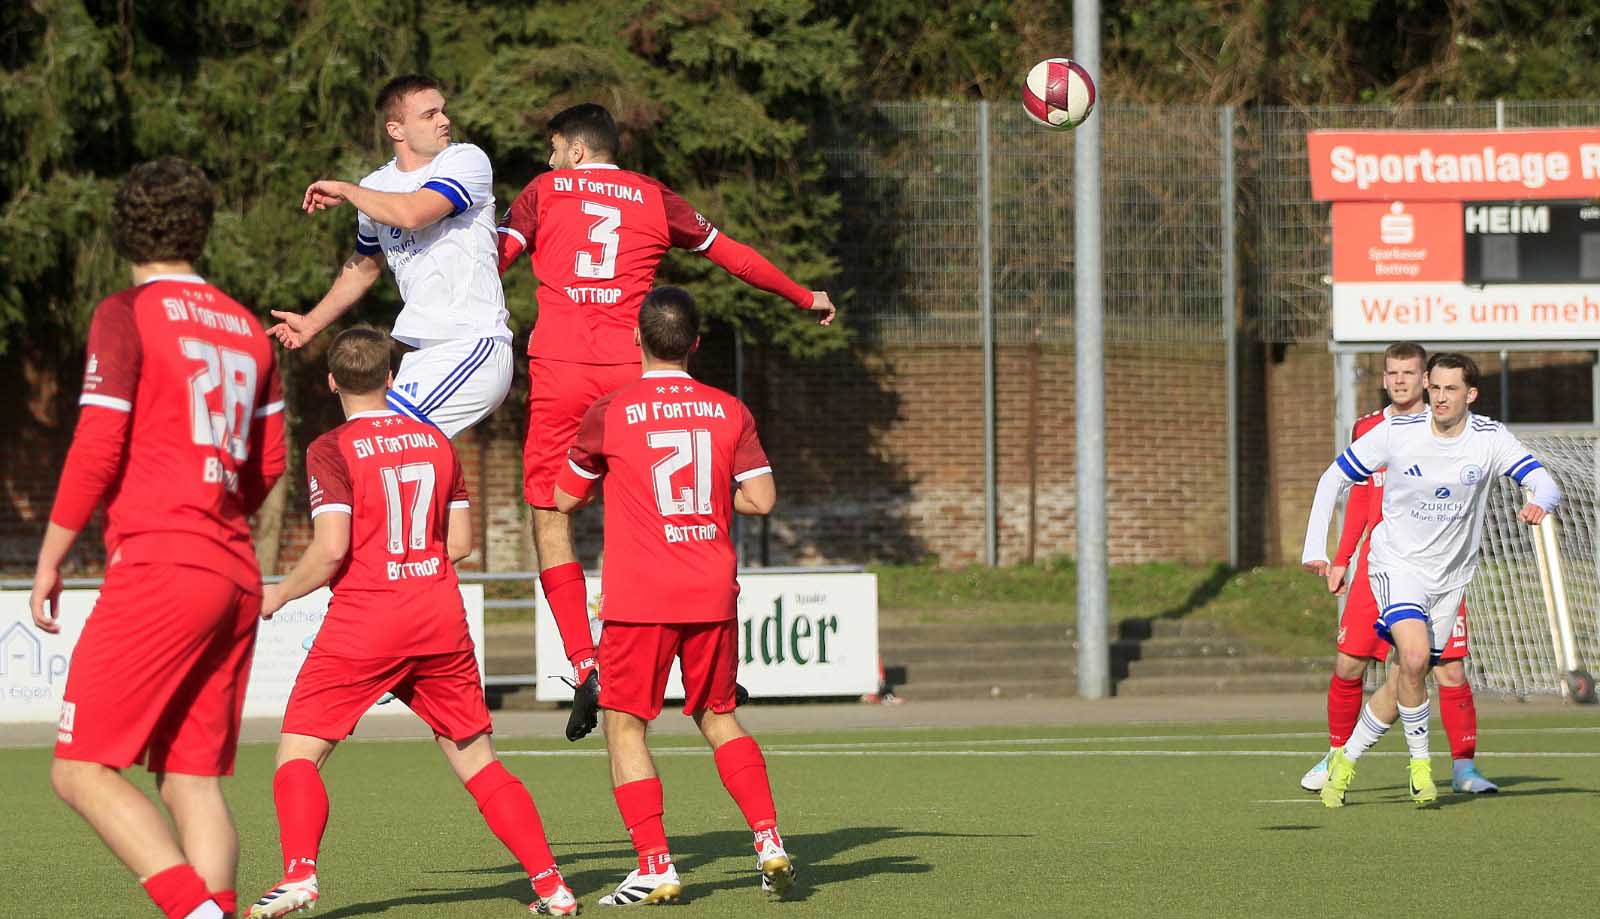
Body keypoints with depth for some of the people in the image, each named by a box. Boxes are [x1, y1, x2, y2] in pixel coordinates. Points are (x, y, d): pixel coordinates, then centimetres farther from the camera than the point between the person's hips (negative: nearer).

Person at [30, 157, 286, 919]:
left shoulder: (127, 316, -3)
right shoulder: (246, 328, 16)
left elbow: (97, 451, -9)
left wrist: (48, 561, 0)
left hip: (158, 571, -7)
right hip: (235, 577, 7)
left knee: (83, 770, -7)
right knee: (194, 781, 6)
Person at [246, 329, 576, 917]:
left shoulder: (332, 451, -5)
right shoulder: (436, 441, 11)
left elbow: (331, 549, -14)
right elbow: (460, 543, 13)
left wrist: (280, 594, 2)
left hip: (364, 620, -5)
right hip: (441, 618, 5)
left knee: (298, 752, 2)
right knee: (477, 761, 12)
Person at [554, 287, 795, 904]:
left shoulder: (608, 416, -4)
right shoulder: (729, 412, 3)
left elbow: (565, 500, 9)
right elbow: (761, 498, 0)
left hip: (640, 598, -4)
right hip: (713, 595, 4)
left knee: (625, 725, 4)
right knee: (718, 717, 18)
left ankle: (655, 866, -6)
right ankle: (769, 839, 5)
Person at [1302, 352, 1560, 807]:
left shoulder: (1490, 438, -9)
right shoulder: (1396, 432, -12)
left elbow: (1546, 484, -15)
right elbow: (1334, 478, -1)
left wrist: (1539, 504, -40)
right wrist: (1315, 549, -7)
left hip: (1450, 577, 3)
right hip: (1397, 563, -3)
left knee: (1404, 683, 6)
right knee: (1414, 656, -27)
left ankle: (1346, 759, 27)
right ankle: (1420, 761, -9)